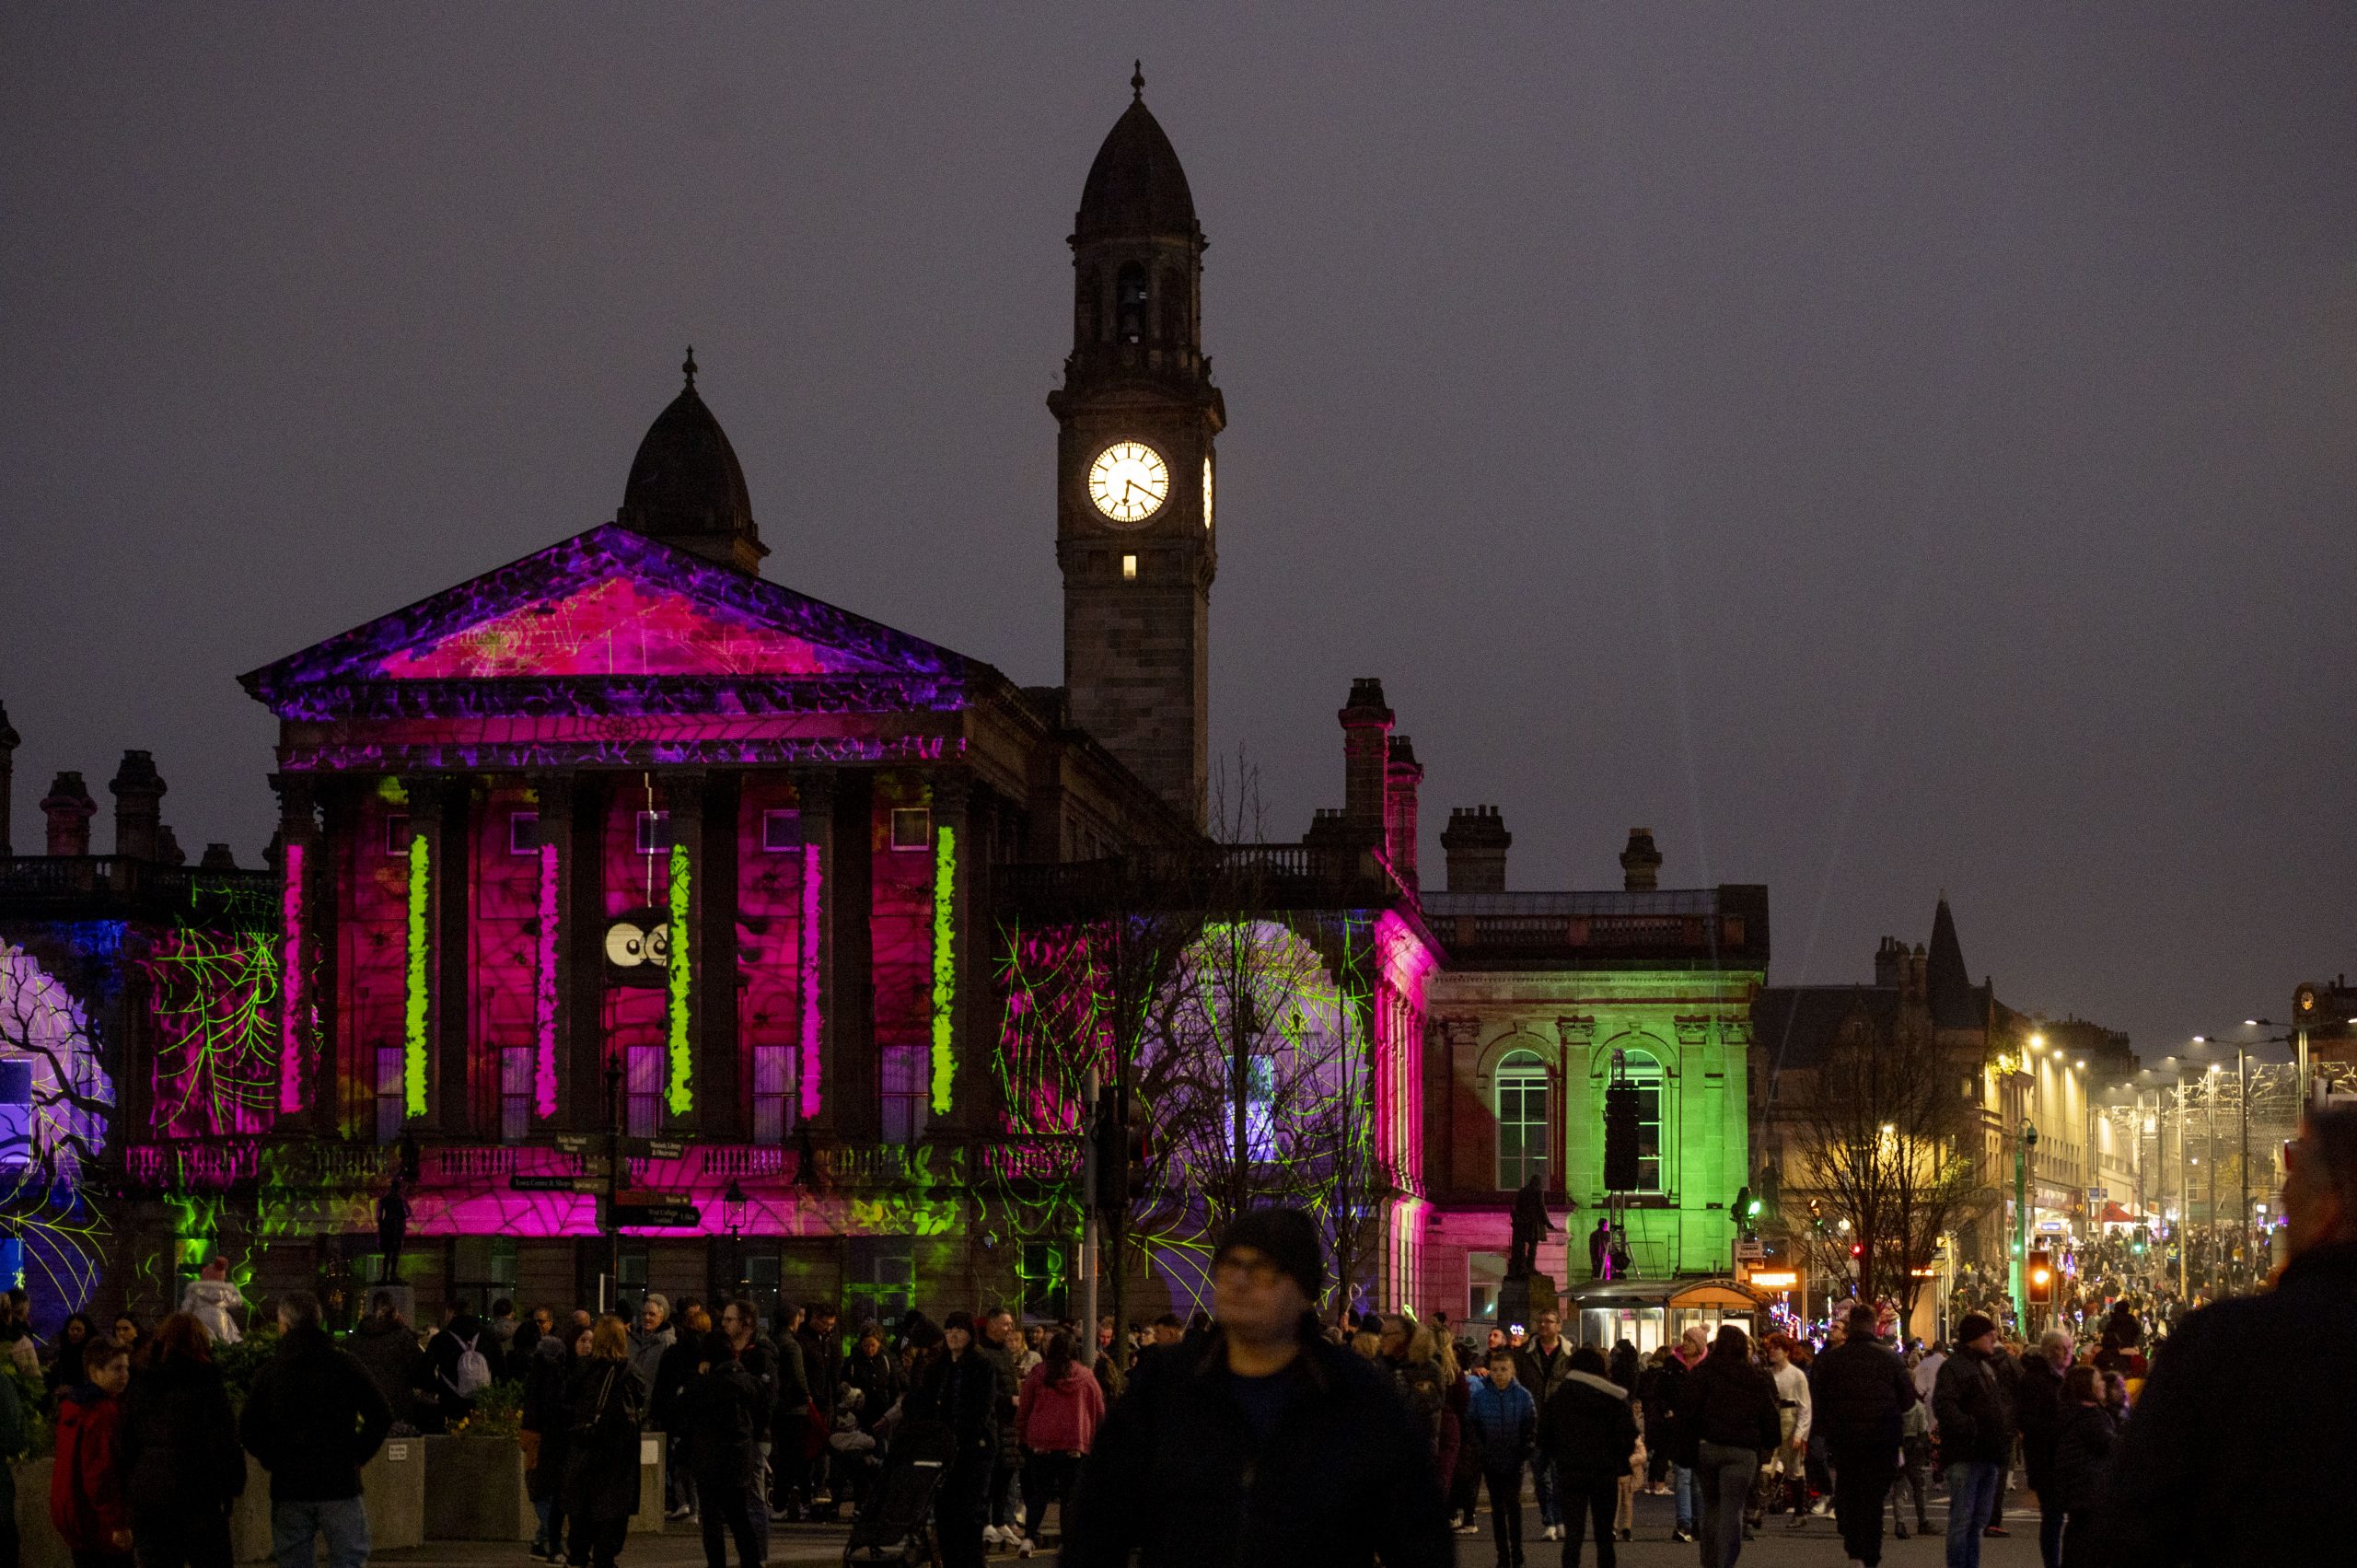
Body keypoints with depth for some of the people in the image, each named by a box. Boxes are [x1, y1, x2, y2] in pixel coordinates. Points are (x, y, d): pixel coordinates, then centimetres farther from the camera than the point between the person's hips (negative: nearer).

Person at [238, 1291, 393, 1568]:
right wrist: (358, 1455, 1)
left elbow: (248, 1430, 0)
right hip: (339, 1483, -1)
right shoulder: (346, 1366, -2)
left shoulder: (269, 1371, 2)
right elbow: (381, 1417, -7)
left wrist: (273, 1460, 9)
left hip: (288, 1486, 1)